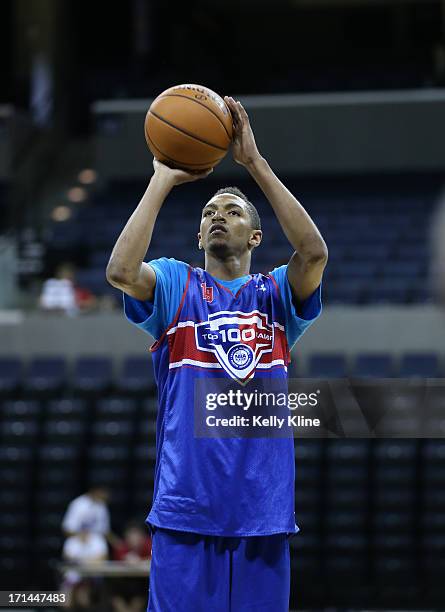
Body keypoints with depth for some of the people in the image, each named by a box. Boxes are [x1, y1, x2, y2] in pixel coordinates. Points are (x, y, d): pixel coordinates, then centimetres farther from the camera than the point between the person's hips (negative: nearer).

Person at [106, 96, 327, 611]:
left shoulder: (275, 295, 11)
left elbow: (314, 251, -10)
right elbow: (119, 270, -13)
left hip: (263, 510, 2)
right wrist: (164, 181, -8)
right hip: (185, 510, -1)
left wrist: (255, 163, -10)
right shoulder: (176, 285, 8)